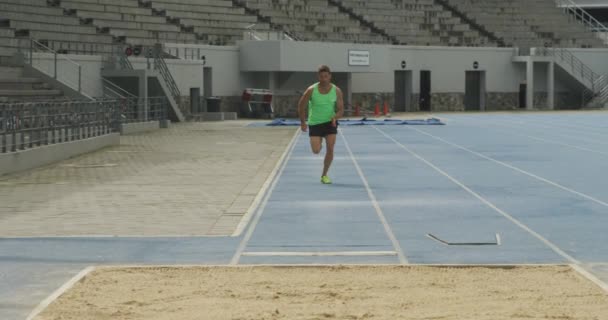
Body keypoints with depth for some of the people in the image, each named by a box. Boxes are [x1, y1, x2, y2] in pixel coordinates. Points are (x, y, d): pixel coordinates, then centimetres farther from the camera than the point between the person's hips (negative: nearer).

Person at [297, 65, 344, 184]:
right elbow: (301, 106, -1)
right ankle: (319, 143, 31)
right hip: (314, 123, -1)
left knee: (330, 149, -11)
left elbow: (341, 109, -4)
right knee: (316, 151, -9)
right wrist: (303, 122, 1)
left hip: (330, 122, 1)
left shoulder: (336, 91, -8)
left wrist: (335, 117, -25)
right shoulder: (311, 90, -12)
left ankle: (324, 175, 6)